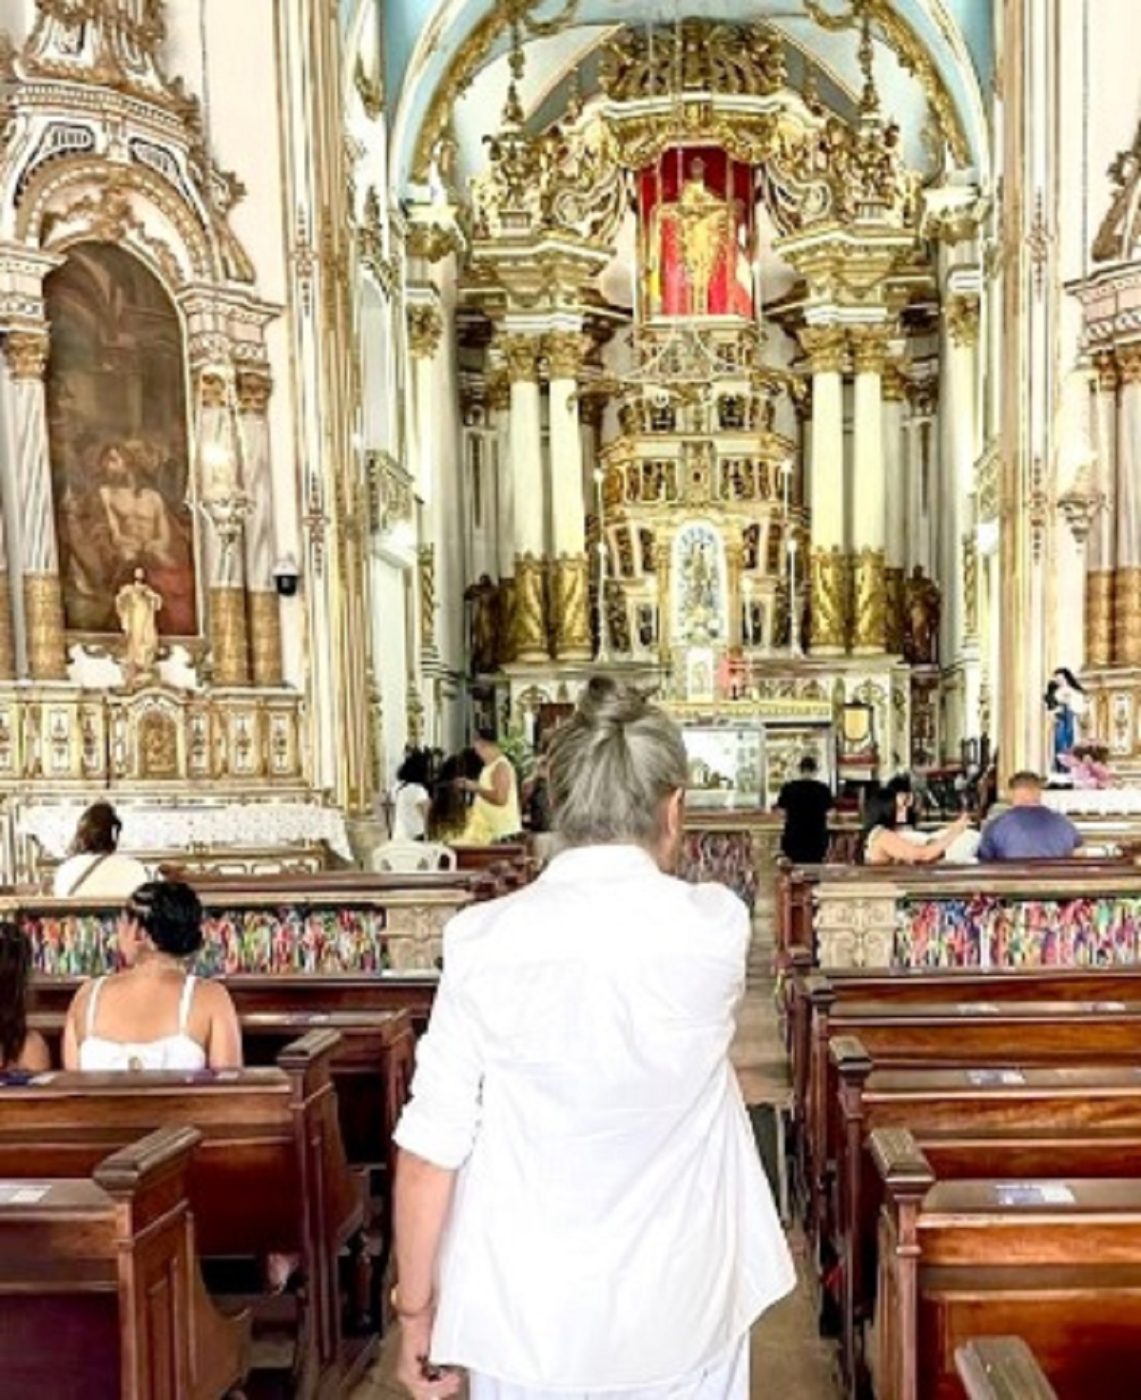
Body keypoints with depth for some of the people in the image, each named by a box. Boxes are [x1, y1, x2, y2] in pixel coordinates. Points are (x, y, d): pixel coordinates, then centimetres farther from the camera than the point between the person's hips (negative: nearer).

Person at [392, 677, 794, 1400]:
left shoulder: (483, 941, -16)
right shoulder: (719, 927, -13)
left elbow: (430, 1153, -11)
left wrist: (416, 1308, 1)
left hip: (528, 1319, -1)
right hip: (682, 1315, 1)